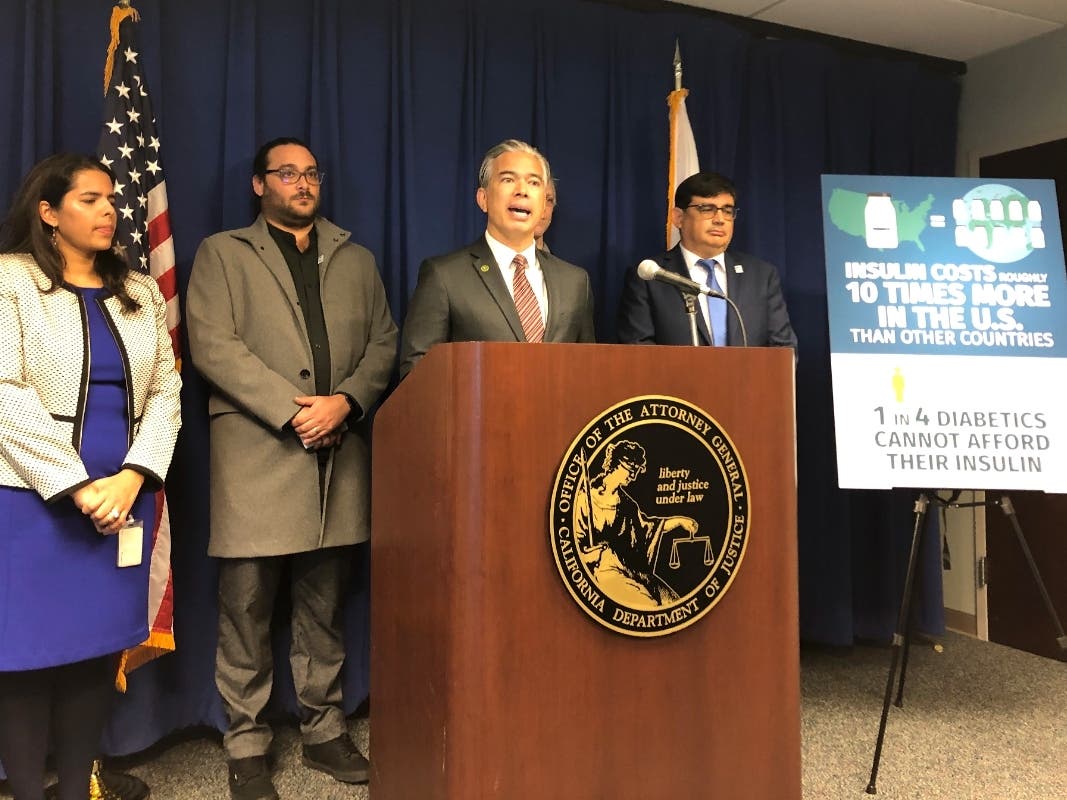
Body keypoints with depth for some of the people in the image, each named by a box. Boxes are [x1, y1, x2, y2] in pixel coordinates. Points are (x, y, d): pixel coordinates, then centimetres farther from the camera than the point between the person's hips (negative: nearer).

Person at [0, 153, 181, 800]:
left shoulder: (141, 292, 13)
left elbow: (165, 391, 6)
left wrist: (133, 476, -9)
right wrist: (77, 486, -15)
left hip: (121, 499, 4)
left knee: (100, 647, 8)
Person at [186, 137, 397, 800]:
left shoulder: (356, 260, 19)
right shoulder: (222, 253, 8)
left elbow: (384, 342, 11)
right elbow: (213, 345, -5)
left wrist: (345, 400, -8)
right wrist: (292, 410, -13)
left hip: (340, 452, 3)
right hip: (257, 453, -3)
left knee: (325, 606, 10)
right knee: (247, 608, 1)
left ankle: (325, 730, 22)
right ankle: (247, 746, 15)